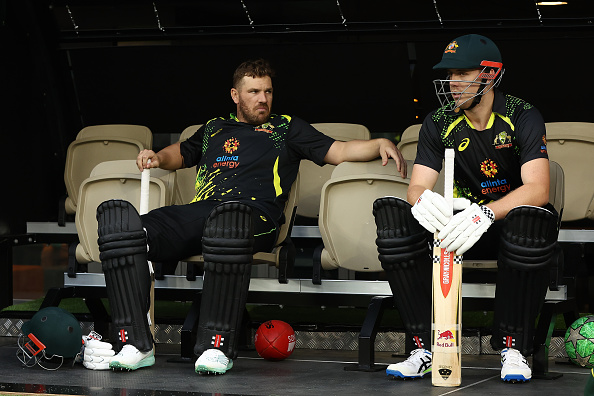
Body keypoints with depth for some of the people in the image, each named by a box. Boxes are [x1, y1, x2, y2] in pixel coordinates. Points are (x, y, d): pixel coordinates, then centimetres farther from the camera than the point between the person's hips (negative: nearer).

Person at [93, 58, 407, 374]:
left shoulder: (286, 129, 28)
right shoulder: (214, 128, 35)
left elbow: (338, 151, 20)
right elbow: (180, 153, 51)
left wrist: (380, 144, 3)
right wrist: (157, 158, 28)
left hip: (252, 214, -3)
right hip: (197, 212, 3)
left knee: (228, 220, -45)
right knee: (118, 221, -25)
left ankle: (216, 345, -41)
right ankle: (135, 345, -31)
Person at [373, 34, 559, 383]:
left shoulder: (522, 117, -11)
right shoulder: (439, 123, 1)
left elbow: (538, 189, -24)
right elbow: (417, 186, -7)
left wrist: (486, 214, -43)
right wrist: (423, 200, -36)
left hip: (510, 222, -3)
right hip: (461, 221, 3)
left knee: (535, 220, -41)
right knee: (391, 214, -24)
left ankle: (513, 347, -23)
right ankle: (426, 345, -21)